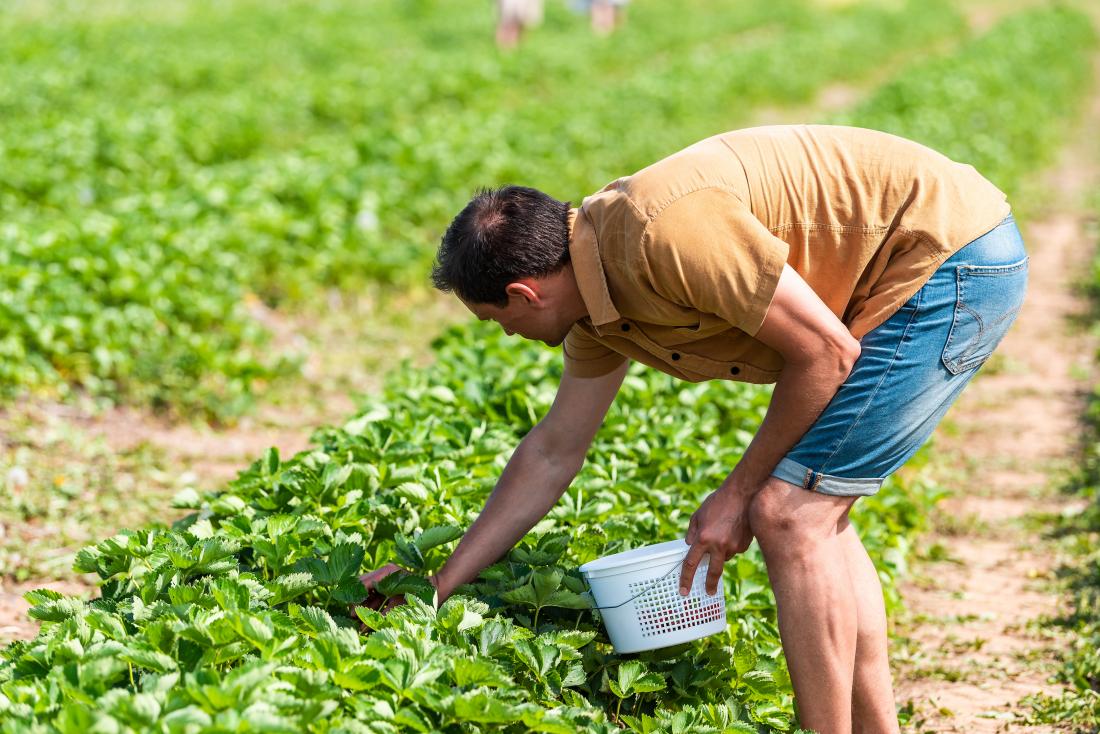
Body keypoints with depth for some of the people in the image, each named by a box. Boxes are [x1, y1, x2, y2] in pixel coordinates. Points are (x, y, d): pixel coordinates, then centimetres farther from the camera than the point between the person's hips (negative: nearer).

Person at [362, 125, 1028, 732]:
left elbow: (825, 354, -20)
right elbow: (554, 454, 16)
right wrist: (440, 583, 19)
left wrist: (740, 493, -8)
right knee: (812, 515, 13)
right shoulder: (598, 289, 6)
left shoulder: (666, 230, -25)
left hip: (953, 259, -10)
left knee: (791, 515, -10)